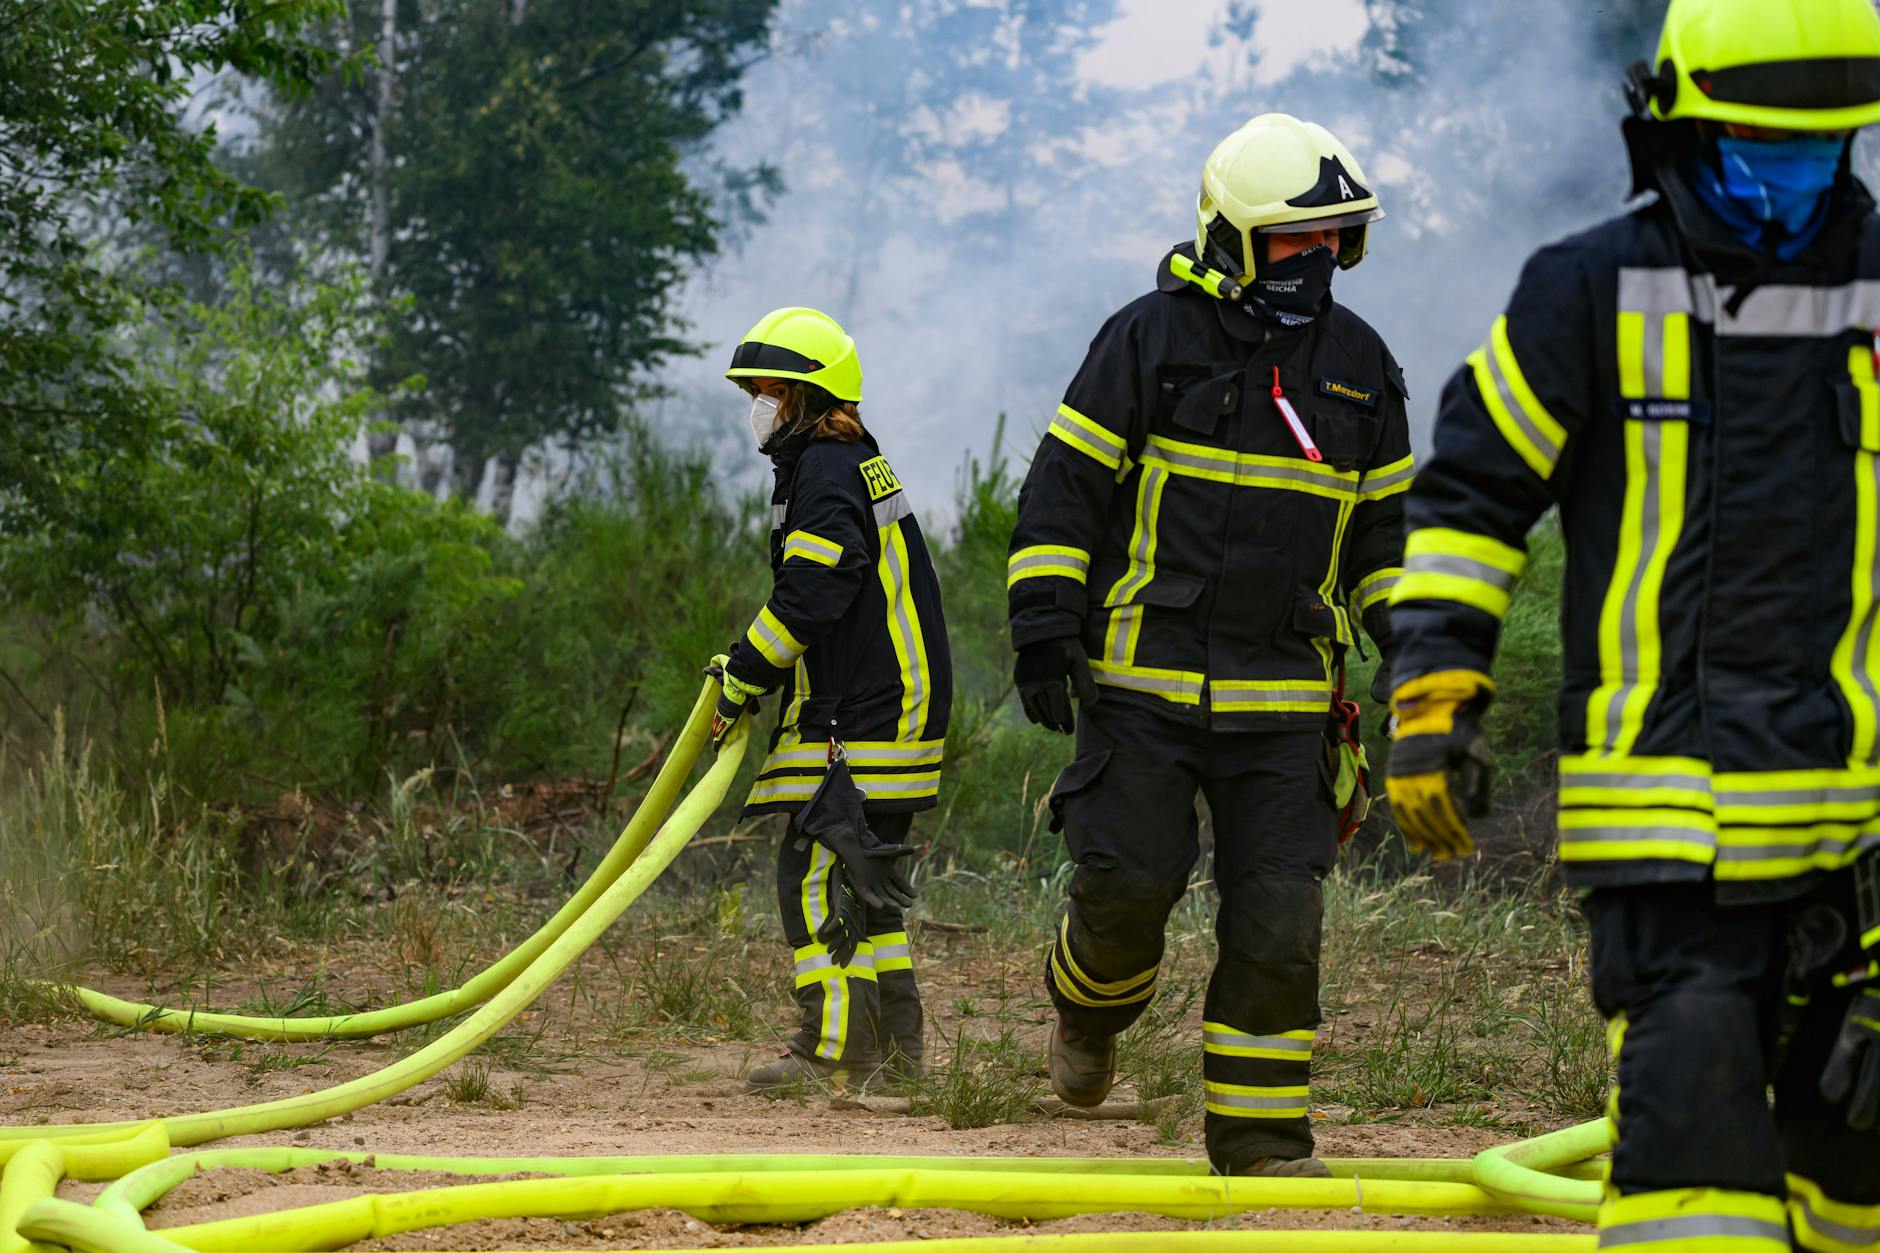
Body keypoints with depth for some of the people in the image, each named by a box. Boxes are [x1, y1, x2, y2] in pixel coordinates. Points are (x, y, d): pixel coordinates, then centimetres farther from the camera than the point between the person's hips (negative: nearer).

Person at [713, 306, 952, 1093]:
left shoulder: (828, 474, -14)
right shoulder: (851, 463, 19)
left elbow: (807, 598, -21)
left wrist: (743, 683, -12)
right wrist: (752, 675, 16)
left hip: (860, 725, -11)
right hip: (886, 705, 11)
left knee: (816, 874, -10)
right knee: (865, 880, 14)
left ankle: (836, 1051, -11)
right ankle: (894, 1046, 18)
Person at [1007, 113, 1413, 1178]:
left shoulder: (1359, 364, 11)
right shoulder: (1152, 339, -3)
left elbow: (1384, 521, 20)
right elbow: (1065, 483, -2)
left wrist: (1404, 631, 8)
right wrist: (1044, 621, -10)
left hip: (1284, 691, 3)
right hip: (1143, 678, -3)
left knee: (1279, 917, -2)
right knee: (1132, 879, -7)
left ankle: (1261, 1137, 6)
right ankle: (1090, 1008, 28)